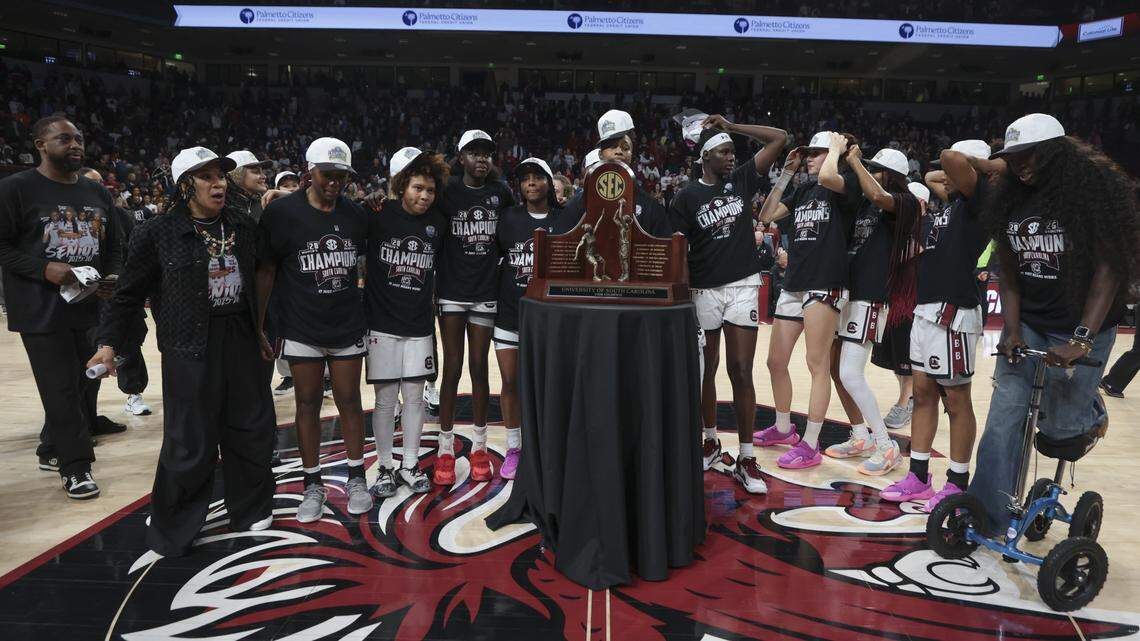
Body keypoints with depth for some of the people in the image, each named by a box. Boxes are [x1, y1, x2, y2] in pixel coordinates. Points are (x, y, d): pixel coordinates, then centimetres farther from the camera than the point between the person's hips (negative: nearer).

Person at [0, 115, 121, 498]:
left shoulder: (97, 192, 12)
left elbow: (112, 246, 18)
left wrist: (112, 277, 0)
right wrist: (44, 269, -20)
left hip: (89, 306, 6)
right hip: (41, 311, -6)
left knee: (86, 384, 12)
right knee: (62, 388, -4)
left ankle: (53, 451, 31)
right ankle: (75, 466, 8)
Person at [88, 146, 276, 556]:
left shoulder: (243, 227, 6)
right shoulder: (158, 234, -7)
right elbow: (129, 293, -2)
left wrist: (262, 332, 16)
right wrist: (109, 343, -10)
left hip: (241, 339, 5)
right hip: (190, 344, -4)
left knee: (252, 427, 11)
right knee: (191, 440, 0)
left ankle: (250, 509, 32)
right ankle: (173, 531, 21)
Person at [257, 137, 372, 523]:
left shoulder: (356, 216, 3)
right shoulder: (282, 212, -8)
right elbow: (265, 271, -2)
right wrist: (258, 326, -3)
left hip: (348, 327, 2)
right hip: (302, 329, -2)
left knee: (349, 402, 9)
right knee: (308, 405, 7)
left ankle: (356, 478, 23)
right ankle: (313, 486, 20)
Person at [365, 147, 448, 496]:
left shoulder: (438, 223, 4)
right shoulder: (379, 216, -8)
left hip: (420, 325, 3)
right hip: (383, 323, -3)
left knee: (414, 397, 9)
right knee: (385, 399, 4)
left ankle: (410, 465, 23)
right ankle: (385, 467, 19)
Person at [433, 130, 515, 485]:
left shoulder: (500, 191, 4)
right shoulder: (447, 190, -3)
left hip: (485, 292, 2)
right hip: (452, 292, -2)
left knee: (479, 368, 8)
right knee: (452, 369, 1)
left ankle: (479, 447, 19)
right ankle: (445, 450, 11)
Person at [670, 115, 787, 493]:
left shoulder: (742, 180, 6)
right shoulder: (686, 197, -2)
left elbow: (779, 138, 4)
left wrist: (730, 126, 2)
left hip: (743, 287, 1)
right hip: (703, 291, -1)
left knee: (741, 371, -2)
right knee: (706, 369, 10)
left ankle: (746, 459, 4)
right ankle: (710, 441, 30)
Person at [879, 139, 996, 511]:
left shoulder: (975, 199, -9)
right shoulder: (948, 203, 16)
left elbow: (951, 158, -25)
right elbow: (931, 177, 35)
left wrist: (984, 165, -10)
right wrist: (947, 176, 18)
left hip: (954, 312, -9)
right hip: (926, 309, 9)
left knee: (956, 399, 1)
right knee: (923, 392, 11)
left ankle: (958, 484, 13)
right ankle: (918, 478, 20)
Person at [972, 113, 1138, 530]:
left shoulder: (1094, 190, -10)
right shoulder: (1010, 201, 4)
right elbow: (1008, 274, 5)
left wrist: (1082, 338, -24)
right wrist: (1012, 331, -6)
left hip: (1081, 329, -4)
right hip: (1027, 326, 4)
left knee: (1057, 423, 1)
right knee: (1003, 416, -4)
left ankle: (1091, 411, 37)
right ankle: (988, 514, 4)